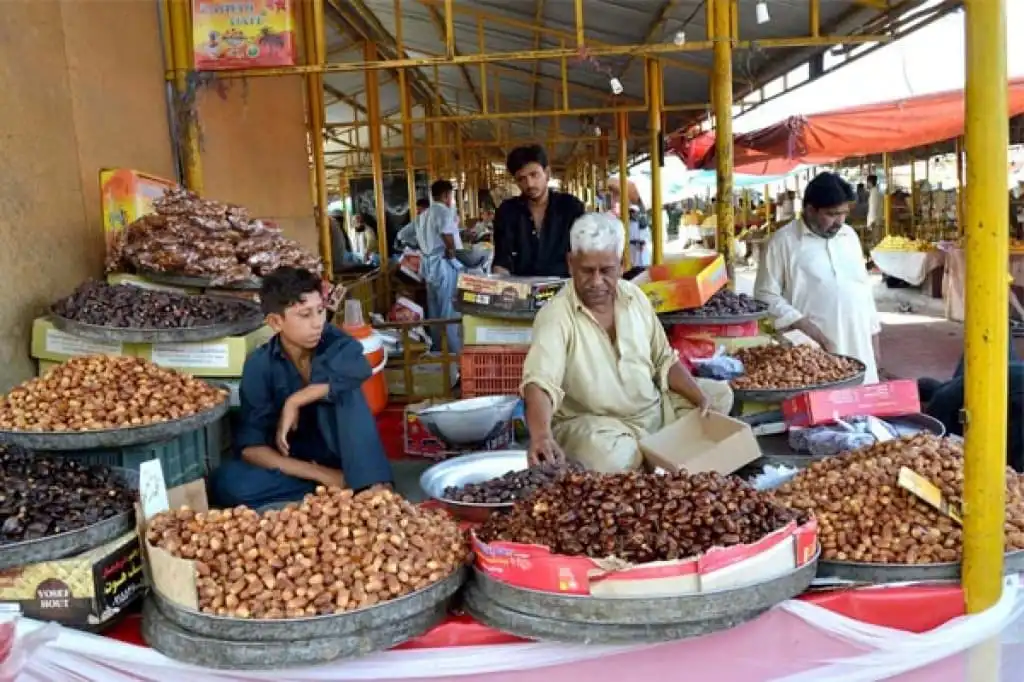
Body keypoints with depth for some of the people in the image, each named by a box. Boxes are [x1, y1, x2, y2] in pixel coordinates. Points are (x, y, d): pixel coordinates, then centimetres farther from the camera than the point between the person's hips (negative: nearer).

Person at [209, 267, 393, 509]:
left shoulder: (333, 341, -14)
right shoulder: (259, 365, -13)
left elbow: (360, 369, -39)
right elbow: (250, 446, -17)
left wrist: (294, 402, -31)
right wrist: (321, 474, -27)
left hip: (344, 450, -1)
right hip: (296, 460, 1)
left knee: (343, 389, -28)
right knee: (225, 483, -26)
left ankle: (374, 487, -29)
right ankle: (331, 484, -20)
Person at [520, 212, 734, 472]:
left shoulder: (634, 296, -1)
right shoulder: (556, 315, -21)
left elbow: (664, 361, 8)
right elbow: (539, 383, -36)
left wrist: (700, 398, -7)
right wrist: (541, 436, -55)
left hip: (654, 407, 6)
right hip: (593, 422, -6)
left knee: (719, 395, 5)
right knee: (607, 455, -38)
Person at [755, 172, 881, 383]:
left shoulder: (850, 235, 14)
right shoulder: (783, 241, -5)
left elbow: (864, 287, 20)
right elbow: (766, 295, -8)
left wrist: (873, 336, 17)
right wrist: (804, 326, -17)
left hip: (858, 347, 6)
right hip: (813, 350, -5)